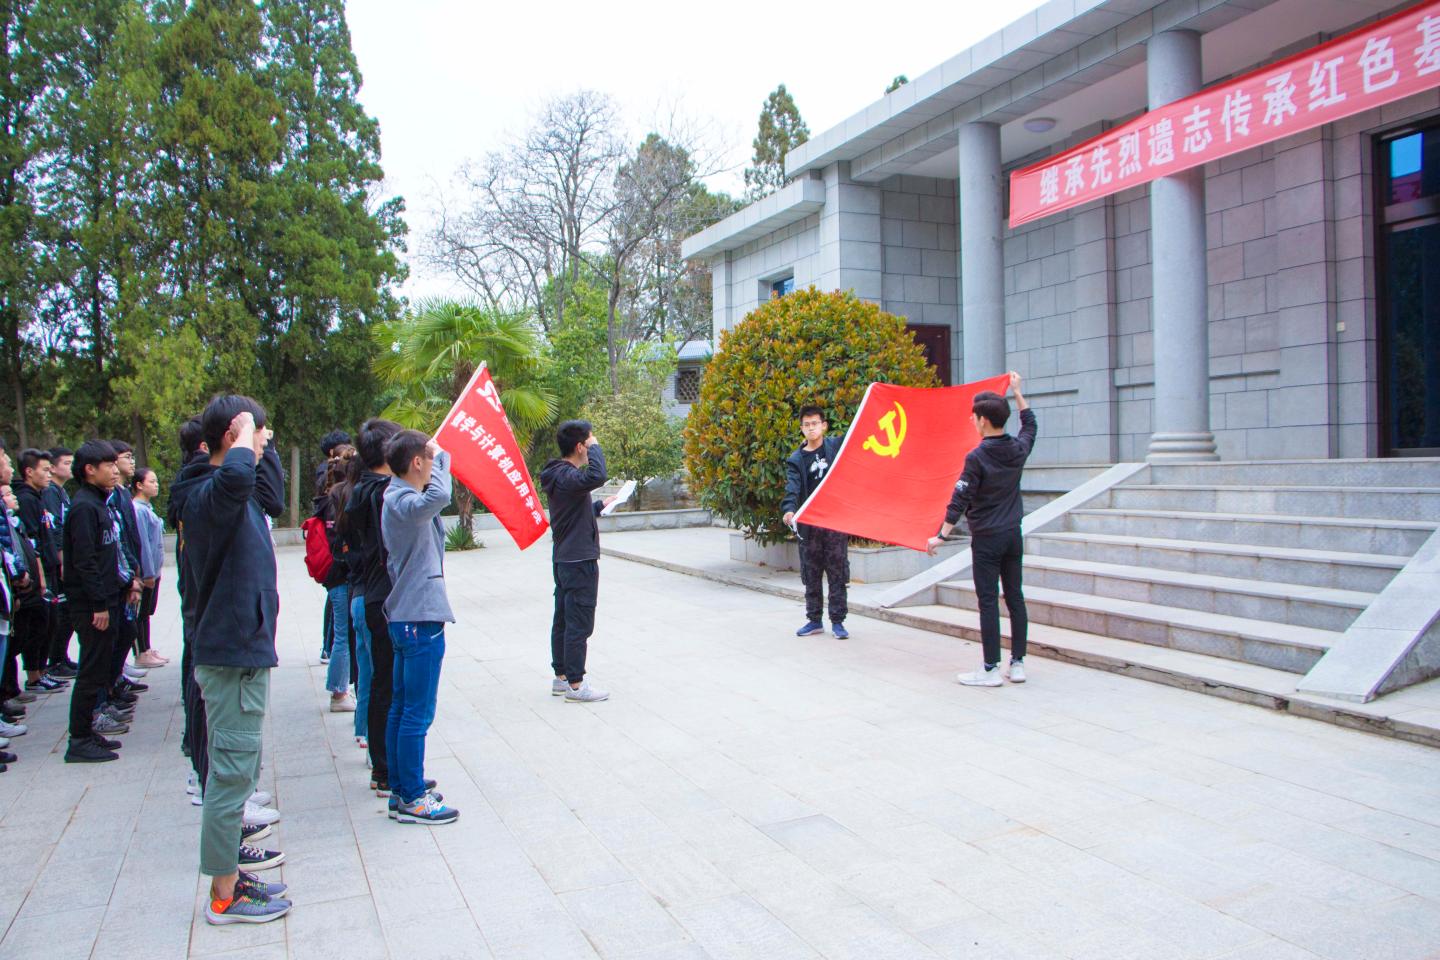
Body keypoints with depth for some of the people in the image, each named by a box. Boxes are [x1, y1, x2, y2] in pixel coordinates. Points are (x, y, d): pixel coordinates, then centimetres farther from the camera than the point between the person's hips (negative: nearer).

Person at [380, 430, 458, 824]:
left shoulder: (397, 497, 13)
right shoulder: (403, 502, -19)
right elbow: (439, 497, -40)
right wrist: (441, 457, -23)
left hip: (407, 615, 11)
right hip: (420, 618, -11)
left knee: (402, 707, 17)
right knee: (417, 712, -3)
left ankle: (402, 787, 27)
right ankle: (412, 799, 4)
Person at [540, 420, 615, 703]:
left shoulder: (558, 475, 13)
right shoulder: (566, 476, -19)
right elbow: (596, 477, -40)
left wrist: (600, 506, 25)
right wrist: (595, 447, -25)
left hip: (563, 560, 10)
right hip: (579, 560, -10)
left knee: (563, 620, 15)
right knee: (579, 624, -4)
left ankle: (561, 677, 24)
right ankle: (575, 685, 2)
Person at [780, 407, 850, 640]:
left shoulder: (837, 446, 6)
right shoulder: (796, 460, 6)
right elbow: (792, 488, -8)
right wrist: (789, 509, -25)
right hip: (809, 524, 2)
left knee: (837, 573, 1)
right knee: (811, 575, 8)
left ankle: (837, 621, 10)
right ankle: (814, 620, 20)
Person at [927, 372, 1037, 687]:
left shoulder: (977, 457, -15)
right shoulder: (1019, 449, 2)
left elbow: (959, 500, -15)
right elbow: (1030, 424, 26)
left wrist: (941, 536, -9)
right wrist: (1017, 392, 34)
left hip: (986, 538, -6)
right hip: (1013, 535, 6)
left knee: (988, 601, -2)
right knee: (1015, 597, 10)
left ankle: (991, 669, 2)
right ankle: (1018, 663, 16)